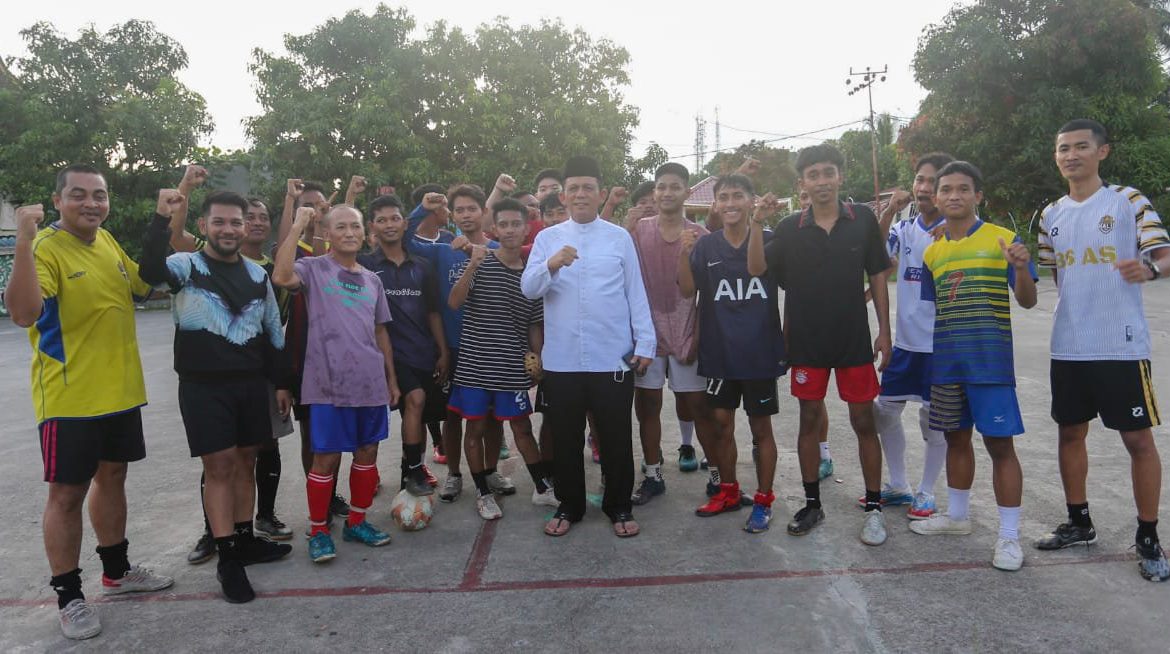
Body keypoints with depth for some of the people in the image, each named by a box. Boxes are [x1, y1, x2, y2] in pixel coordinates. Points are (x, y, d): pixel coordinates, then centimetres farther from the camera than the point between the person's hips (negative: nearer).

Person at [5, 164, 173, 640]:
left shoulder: (108, 242, 7)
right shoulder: (45, 247, -17)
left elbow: (145, 283, 22)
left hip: (120, 390, 8)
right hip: (70, 398, -8)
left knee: (112, 476, 19)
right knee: (68, 492, 3)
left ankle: (117, 571, 35)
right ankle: (68, 597, 17)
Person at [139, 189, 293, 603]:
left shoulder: (257, 274, 9)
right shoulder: (186, 266, -4)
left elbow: (273, 331, 14)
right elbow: (150, 272, -29)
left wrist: (281, 382, 13)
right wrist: (161, 219, -38)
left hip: (251, 383, 5)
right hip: (203, 385, -5)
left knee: (245, 462, 12)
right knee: (219, 466, -3)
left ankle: (245, 540, 26)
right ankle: (227, 559, 6)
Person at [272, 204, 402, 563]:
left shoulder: (372, 280, 14)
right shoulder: (313, 268, -1)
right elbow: (281, 277, -24)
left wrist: (391, 377, 16)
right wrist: (298, 226, -17)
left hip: (371, 382, 5)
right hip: (329, 384, -5)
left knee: (367, 452, 12)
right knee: (326, 458, 0)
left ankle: (356, 521, 28)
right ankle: (318, 530, 17)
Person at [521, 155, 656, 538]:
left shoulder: (620, 237, 4)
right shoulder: (547, 238, 7)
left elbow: (635, 293, 4)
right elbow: (528, 289, -4)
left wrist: (645, 342, 0)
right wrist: (551, 265, -23)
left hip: (613, 358, -1)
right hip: (561, 360, 1)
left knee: (616, 437, 8)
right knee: (565, 438, 11)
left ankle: (619, 508, 24)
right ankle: (569, 507, 28)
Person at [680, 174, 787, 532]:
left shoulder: (768, 239, -4)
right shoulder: (706, 245, 1)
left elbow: (759, 265, -25)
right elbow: (687, 291, -5)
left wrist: (758, 222, -36)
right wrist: (684, 253, -21)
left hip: (760, 351, -2)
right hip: (719, 351, 2)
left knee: (761, 426, 8)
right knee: (722, 422, 12)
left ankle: (763, 501, 20)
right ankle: (728, 491, 29)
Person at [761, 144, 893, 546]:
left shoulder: (862, 219, -1)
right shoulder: (790, 228, 0)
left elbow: (877, 276, 4)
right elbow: (756, 269, -8)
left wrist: (884, 331, 1)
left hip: (854, 340, -1)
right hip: (807, 342, 1)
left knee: (863, 422, 4)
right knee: (809, 420, 9)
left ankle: (874, 509, 17)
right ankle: (812, 504, 23)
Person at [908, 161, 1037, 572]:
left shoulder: (1003, 240, -4)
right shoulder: (932, 253, 10)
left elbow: (1027, 301, -7)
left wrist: (1021, 268, -27)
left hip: (991, 361, -5)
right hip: (946, 363, 5)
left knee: (1000, 443, -2)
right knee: (955, 437, 16)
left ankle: (1009, 536, 8)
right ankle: (956, 516, 32)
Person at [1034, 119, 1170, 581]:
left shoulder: (1128, 200, -2)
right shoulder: (1051, 215, 11)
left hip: (1122, 346, -5)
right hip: (1068, 347, 5)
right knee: (1070, 432, 12)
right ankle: (1079, 523, 28)